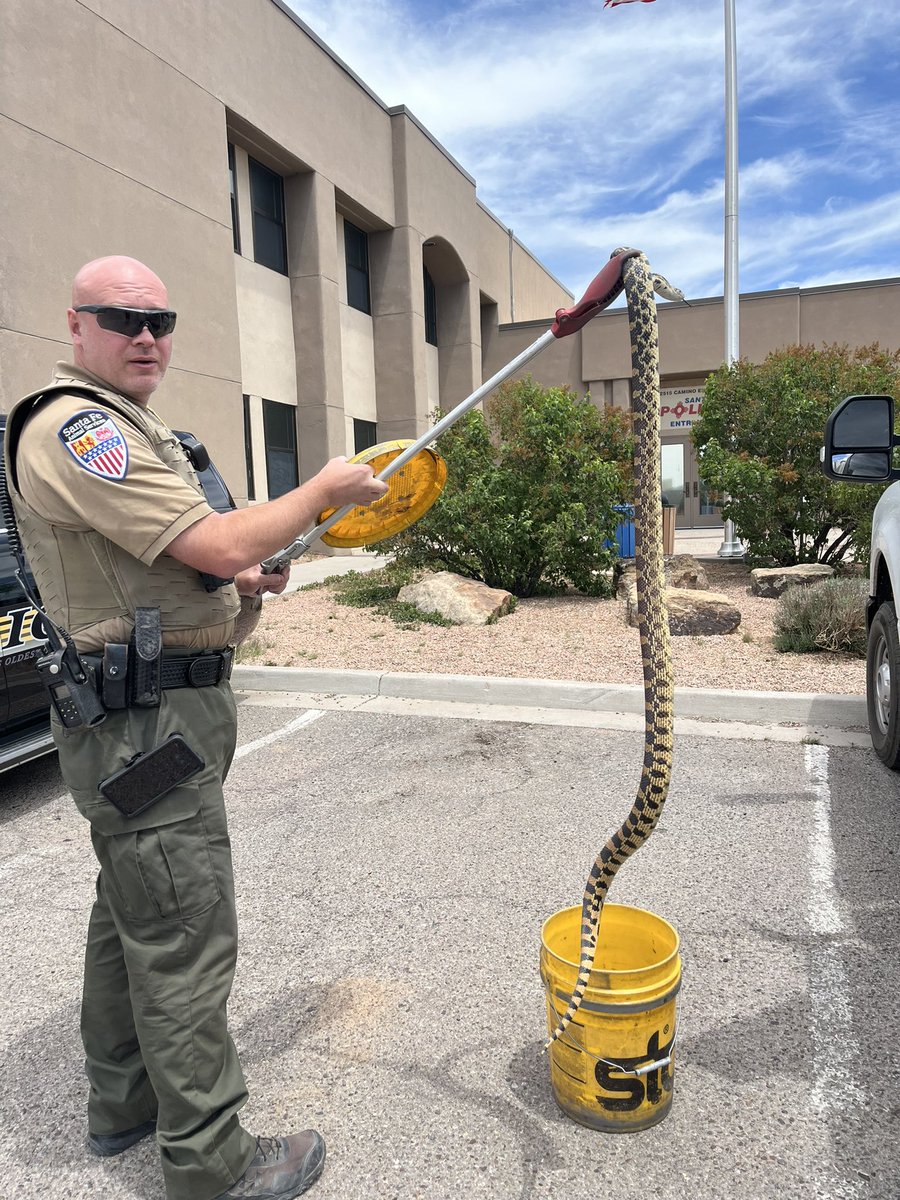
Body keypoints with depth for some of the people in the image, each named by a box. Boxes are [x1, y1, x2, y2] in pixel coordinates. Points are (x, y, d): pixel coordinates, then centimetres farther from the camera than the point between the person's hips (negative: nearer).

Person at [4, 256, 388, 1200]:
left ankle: (123, 1100, 40)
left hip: (148, 714, 11)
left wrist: (234, 581, 9)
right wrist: (328, 486, -10)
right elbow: (221, 542, -24)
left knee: (131, 910, 21)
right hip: (147, 722, -11)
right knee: (185, 937, 0)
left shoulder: (125, 428, 18)